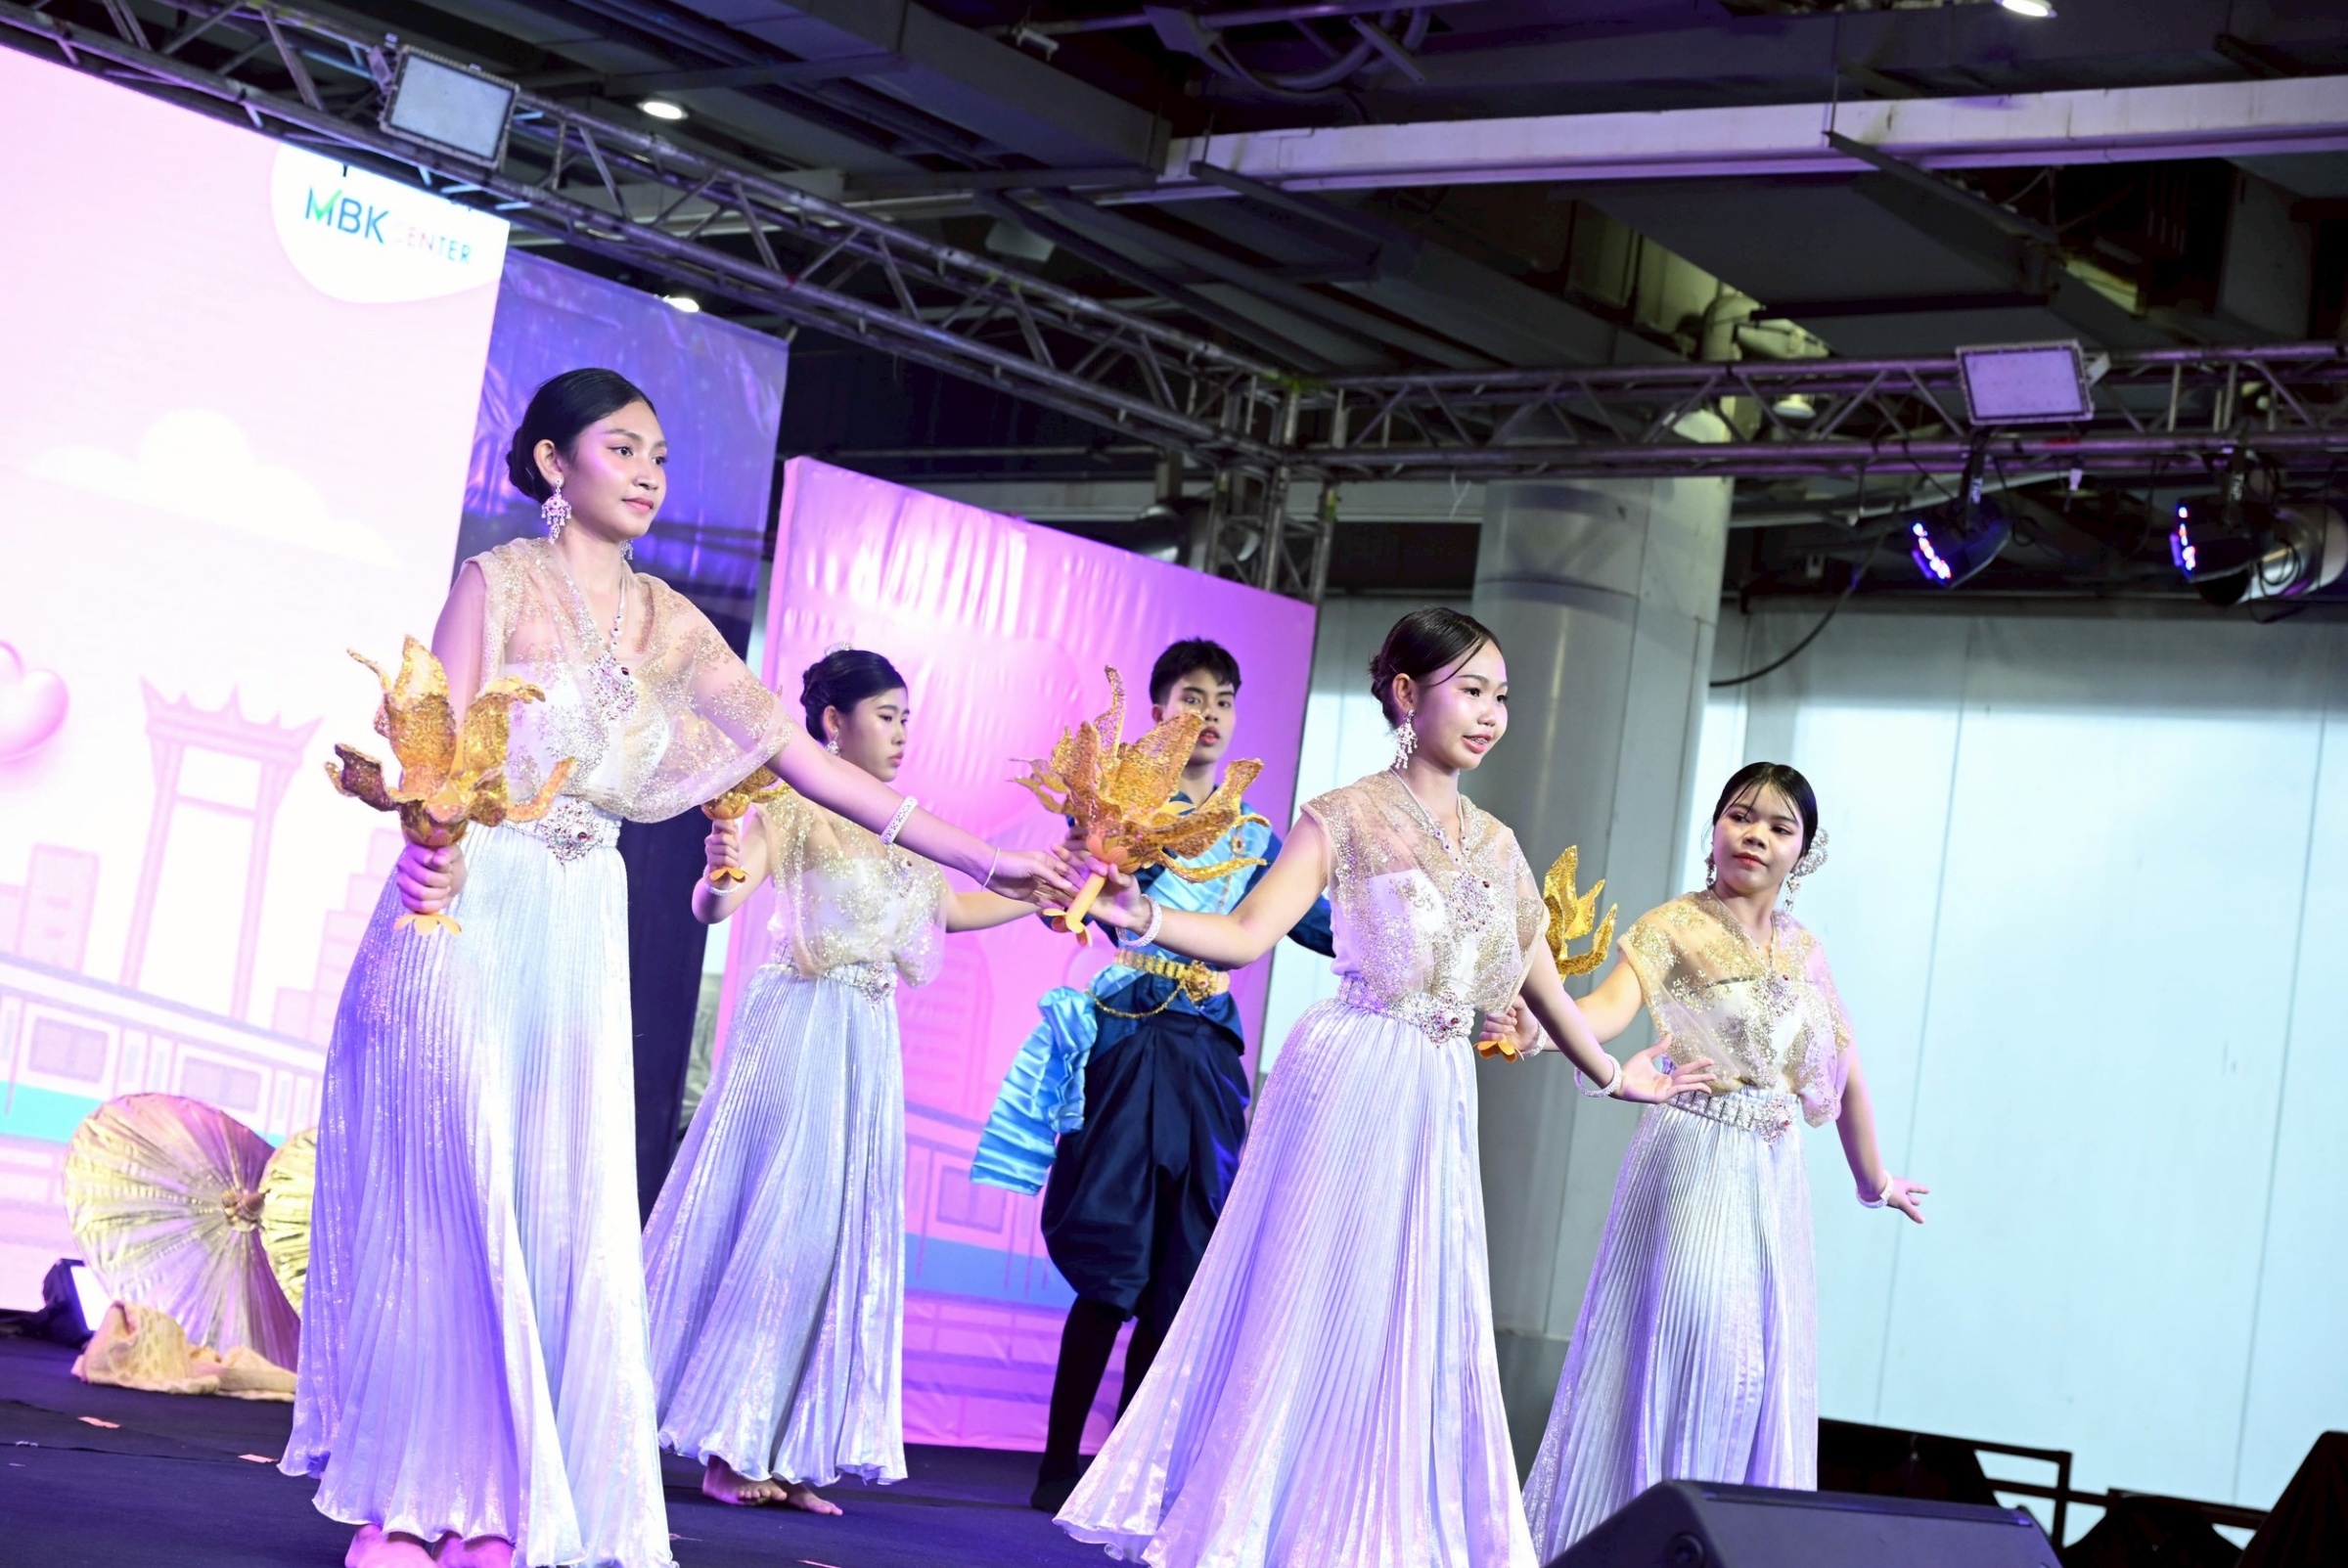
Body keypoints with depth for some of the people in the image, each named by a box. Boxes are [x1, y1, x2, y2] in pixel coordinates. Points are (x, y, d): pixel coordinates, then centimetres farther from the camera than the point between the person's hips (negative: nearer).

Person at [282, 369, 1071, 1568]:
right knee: (441, 1198, -6)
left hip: (579, 940, 5)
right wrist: (432, 840, -40)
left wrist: (978, 860, 4)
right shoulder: (499, 581, -3)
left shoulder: (669, 623, 11)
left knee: (565, 1210, 0)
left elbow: (802, 757, 9)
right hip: (468, 920, -5)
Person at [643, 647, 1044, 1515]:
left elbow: (949, 907, 32)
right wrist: (721, 874, -42)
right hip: (796, 1030, -8)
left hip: (867, 1046, 8)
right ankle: (726, 1450, 0)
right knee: (772, 1222, -7)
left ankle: (783, 1454, 9)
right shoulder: (790, 808, -7)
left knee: (844, 1236, 5)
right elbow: (714, 904, -20)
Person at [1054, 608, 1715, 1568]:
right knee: (1309, 1305, -4)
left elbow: (1541, 983, 24)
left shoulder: (1496, 844, 14)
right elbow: (1249, 933, -15)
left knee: (1419, 1326, 5)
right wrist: (1143, 917, -31)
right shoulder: (1348, 818, -3)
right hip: (1348, 1083, -6)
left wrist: (1615, 1076, 31)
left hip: (1439, 1102, 6)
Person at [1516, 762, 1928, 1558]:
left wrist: (1873, 1180, 26)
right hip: (1693, 1166, -6)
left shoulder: (1805, 952, 13)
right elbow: (1613, 1004, -22)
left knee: (1765, 1364, 3)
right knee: (1685, 1350, -13)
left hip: (1773, 1178, 6)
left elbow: (1844, 1071, 21)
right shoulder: (1674, 927, -4)